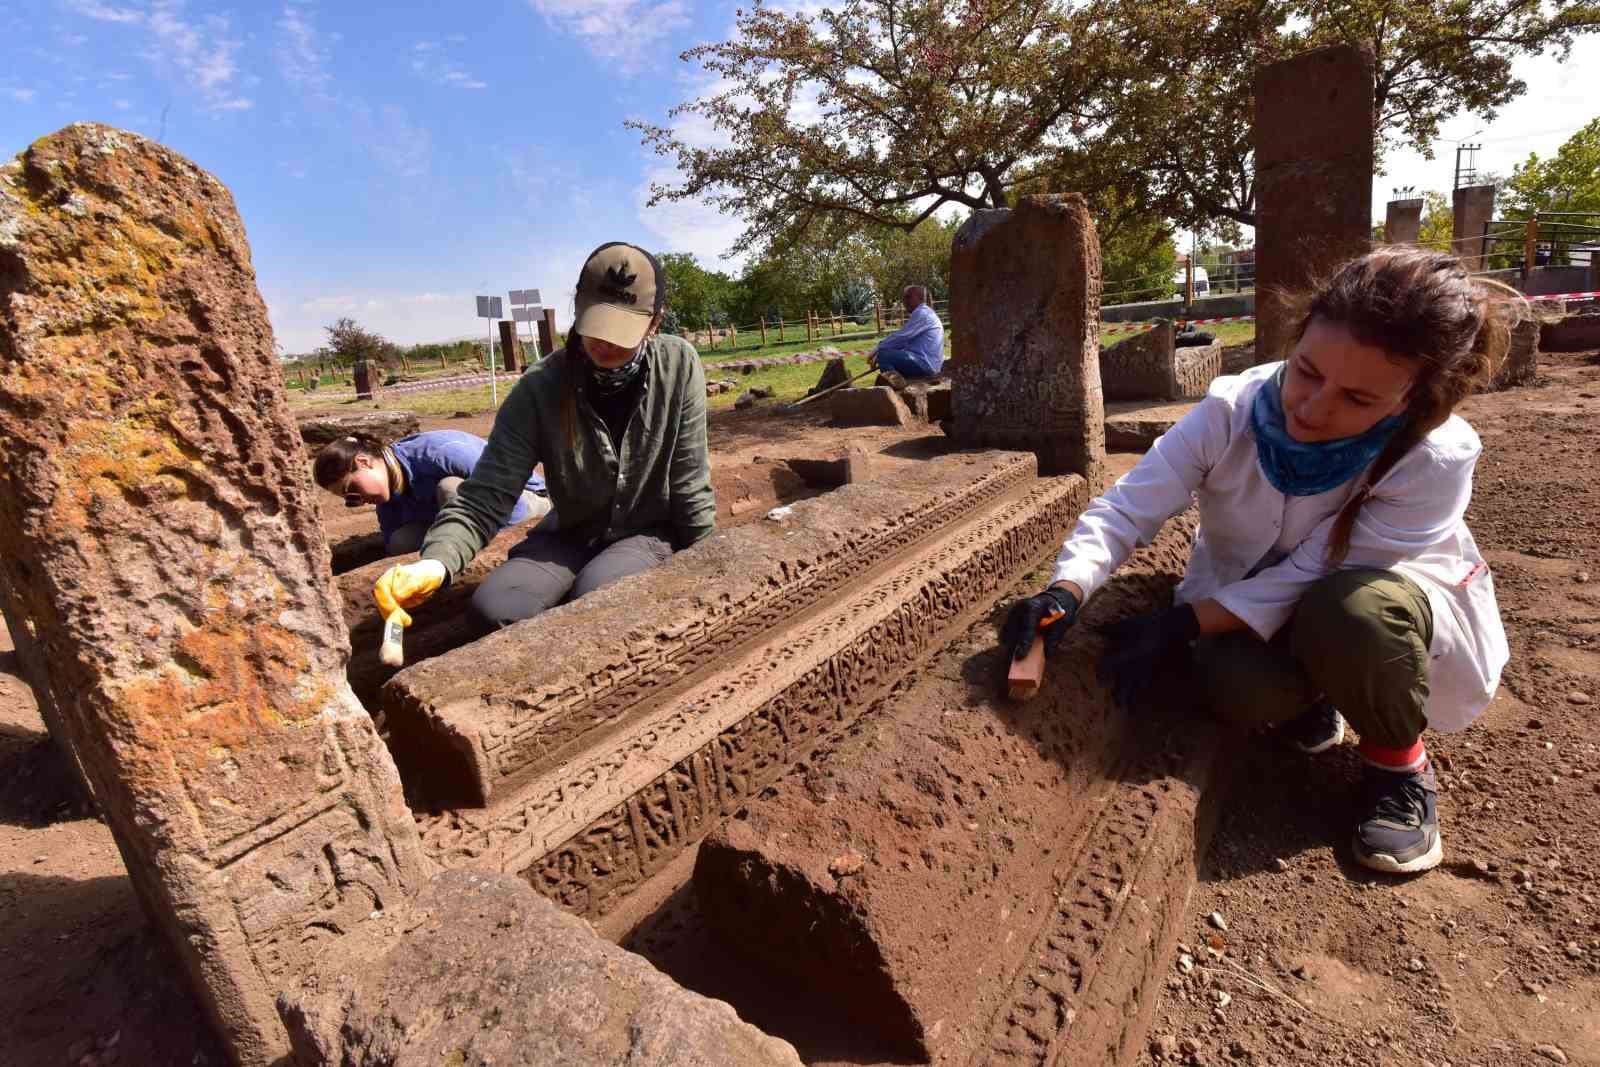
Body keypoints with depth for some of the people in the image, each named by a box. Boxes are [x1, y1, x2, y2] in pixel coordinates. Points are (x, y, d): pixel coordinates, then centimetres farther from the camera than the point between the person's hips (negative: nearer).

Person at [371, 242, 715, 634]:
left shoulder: (678, 366, -16)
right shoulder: (540, 387, -16)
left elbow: (689, 483, -9)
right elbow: (488, 493, -18)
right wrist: (436, 561, -36)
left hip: (651, 532, -2)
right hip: (572, 534, 2)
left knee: (594, 597, -32)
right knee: (493, 608, -21)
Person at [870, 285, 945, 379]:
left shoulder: (922, 313, -11)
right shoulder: (924, 313, 23)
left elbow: (901, 336, -17)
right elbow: (905, 340, 21)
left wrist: (876, 350, -8)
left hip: (924, 363, -11)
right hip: (928, 364, 11)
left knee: (883, 355, -17)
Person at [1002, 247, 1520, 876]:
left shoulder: (1437, 459, -29)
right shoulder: (1233, 411, -25)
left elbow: (1306, 579, -29)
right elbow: (1126, 508, -26)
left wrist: (1176, 628, -37)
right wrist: (1067, 590, -43)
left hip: (1384, 618, -1)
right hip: (1247, 609, 1)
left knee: (1354, 608, -37)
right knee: (1239, 684, -31)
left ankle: (1398, 764, -5)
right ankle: (1307, 699, 9)